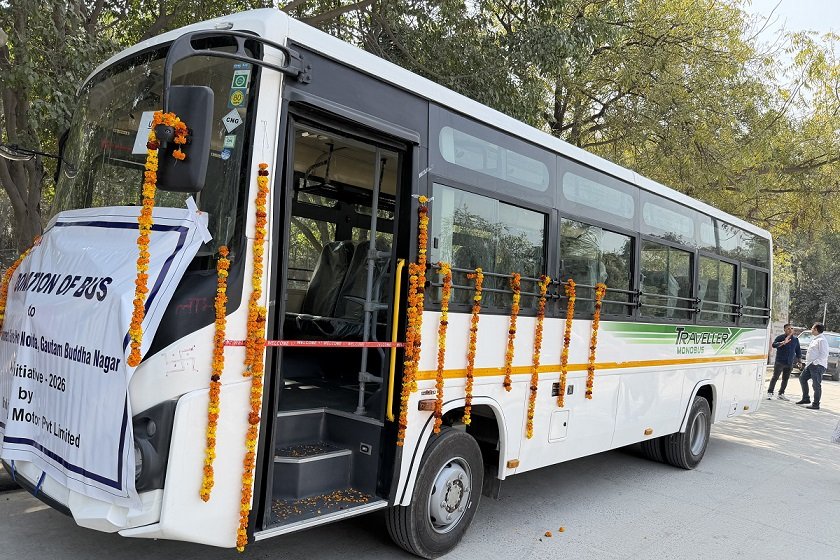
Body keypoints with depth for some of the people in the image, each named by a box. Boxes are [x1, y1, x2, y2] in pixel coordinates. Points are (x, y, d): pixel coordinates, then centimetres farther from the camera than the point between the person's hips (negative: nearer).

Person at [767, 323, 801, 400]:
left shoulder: (795, 339, 12)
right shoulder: (780, 337, -4)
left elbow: (798, 350, 21)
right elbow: (774, 345, -20)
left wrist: (799, 359, 16)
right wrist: (783, 343, -34)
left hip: (789, 363, 5)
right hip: (779, 362, -5)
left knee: (785, 379, 8)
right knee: (775, 377, -6)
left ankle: (781, 394, 18)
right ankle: (770, 393, -2)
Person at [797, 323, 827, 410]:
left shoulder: (821, 340, -14)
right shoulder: (815, 339, 16)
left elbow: (824, 355, -19)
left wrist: (814, 362, -22)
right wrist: (808, 362, 16)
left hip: (818, 366, -11)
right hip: (810, 365, 11)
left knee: (816, 384, -4)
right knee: (802, 378, 17)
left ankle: (816, 404, 2)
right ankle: (806, 399, 25)